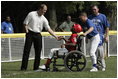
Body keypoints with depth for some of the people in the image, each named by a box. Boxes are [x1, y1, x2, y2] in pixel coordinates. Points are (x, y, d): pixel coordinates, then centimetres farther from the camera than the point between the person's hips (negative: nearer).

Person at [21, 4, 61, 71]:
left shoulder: (44, 19, 8)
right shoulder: (31, 14, -1)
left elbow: (48, 29, 4)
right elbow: (25, 23, 2)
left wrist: (56, 36, -5)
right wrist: (27, 30, -14)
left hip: (38, 35, 4)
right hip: (30, 33, -4)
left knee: (38, 52, 1)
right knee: (26, 50, -6)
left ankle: (36, 67, 8)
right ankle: (23, 67, -4)